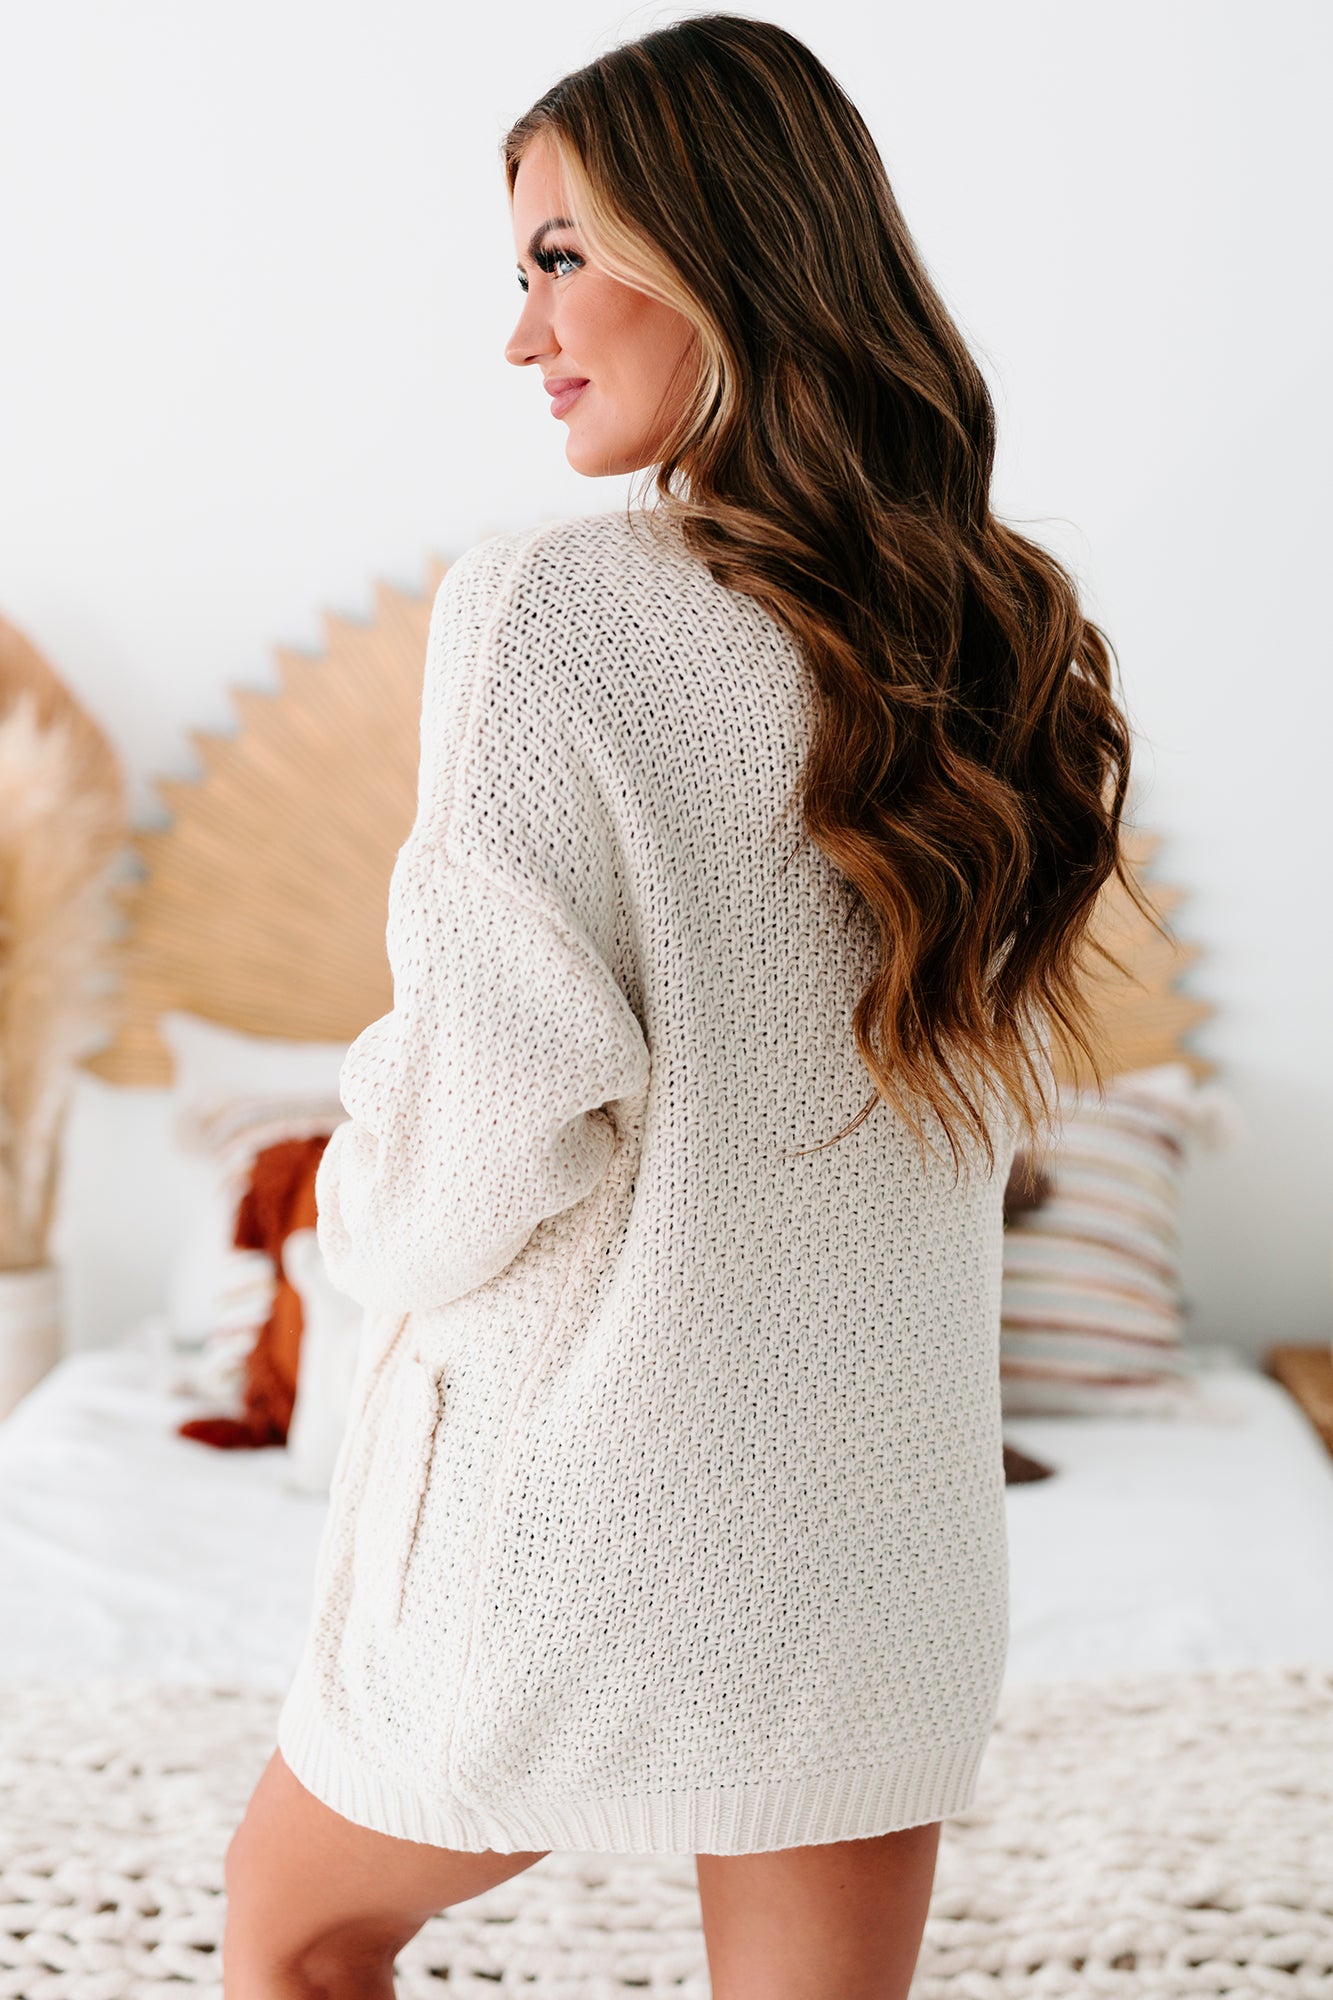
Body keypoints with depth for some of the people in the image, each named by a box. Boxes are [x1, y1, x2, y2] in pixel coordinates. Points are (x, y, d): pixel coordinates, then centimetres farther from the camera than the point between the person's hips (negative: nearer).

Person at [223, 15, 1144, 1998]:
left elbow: (494, 1120, -19)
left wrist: (366, 1224, 1)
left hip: (585, 1499, -5)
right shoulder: (994, 641, 1)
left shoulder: (546, 604, -18)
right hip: (888, 1515, 5)